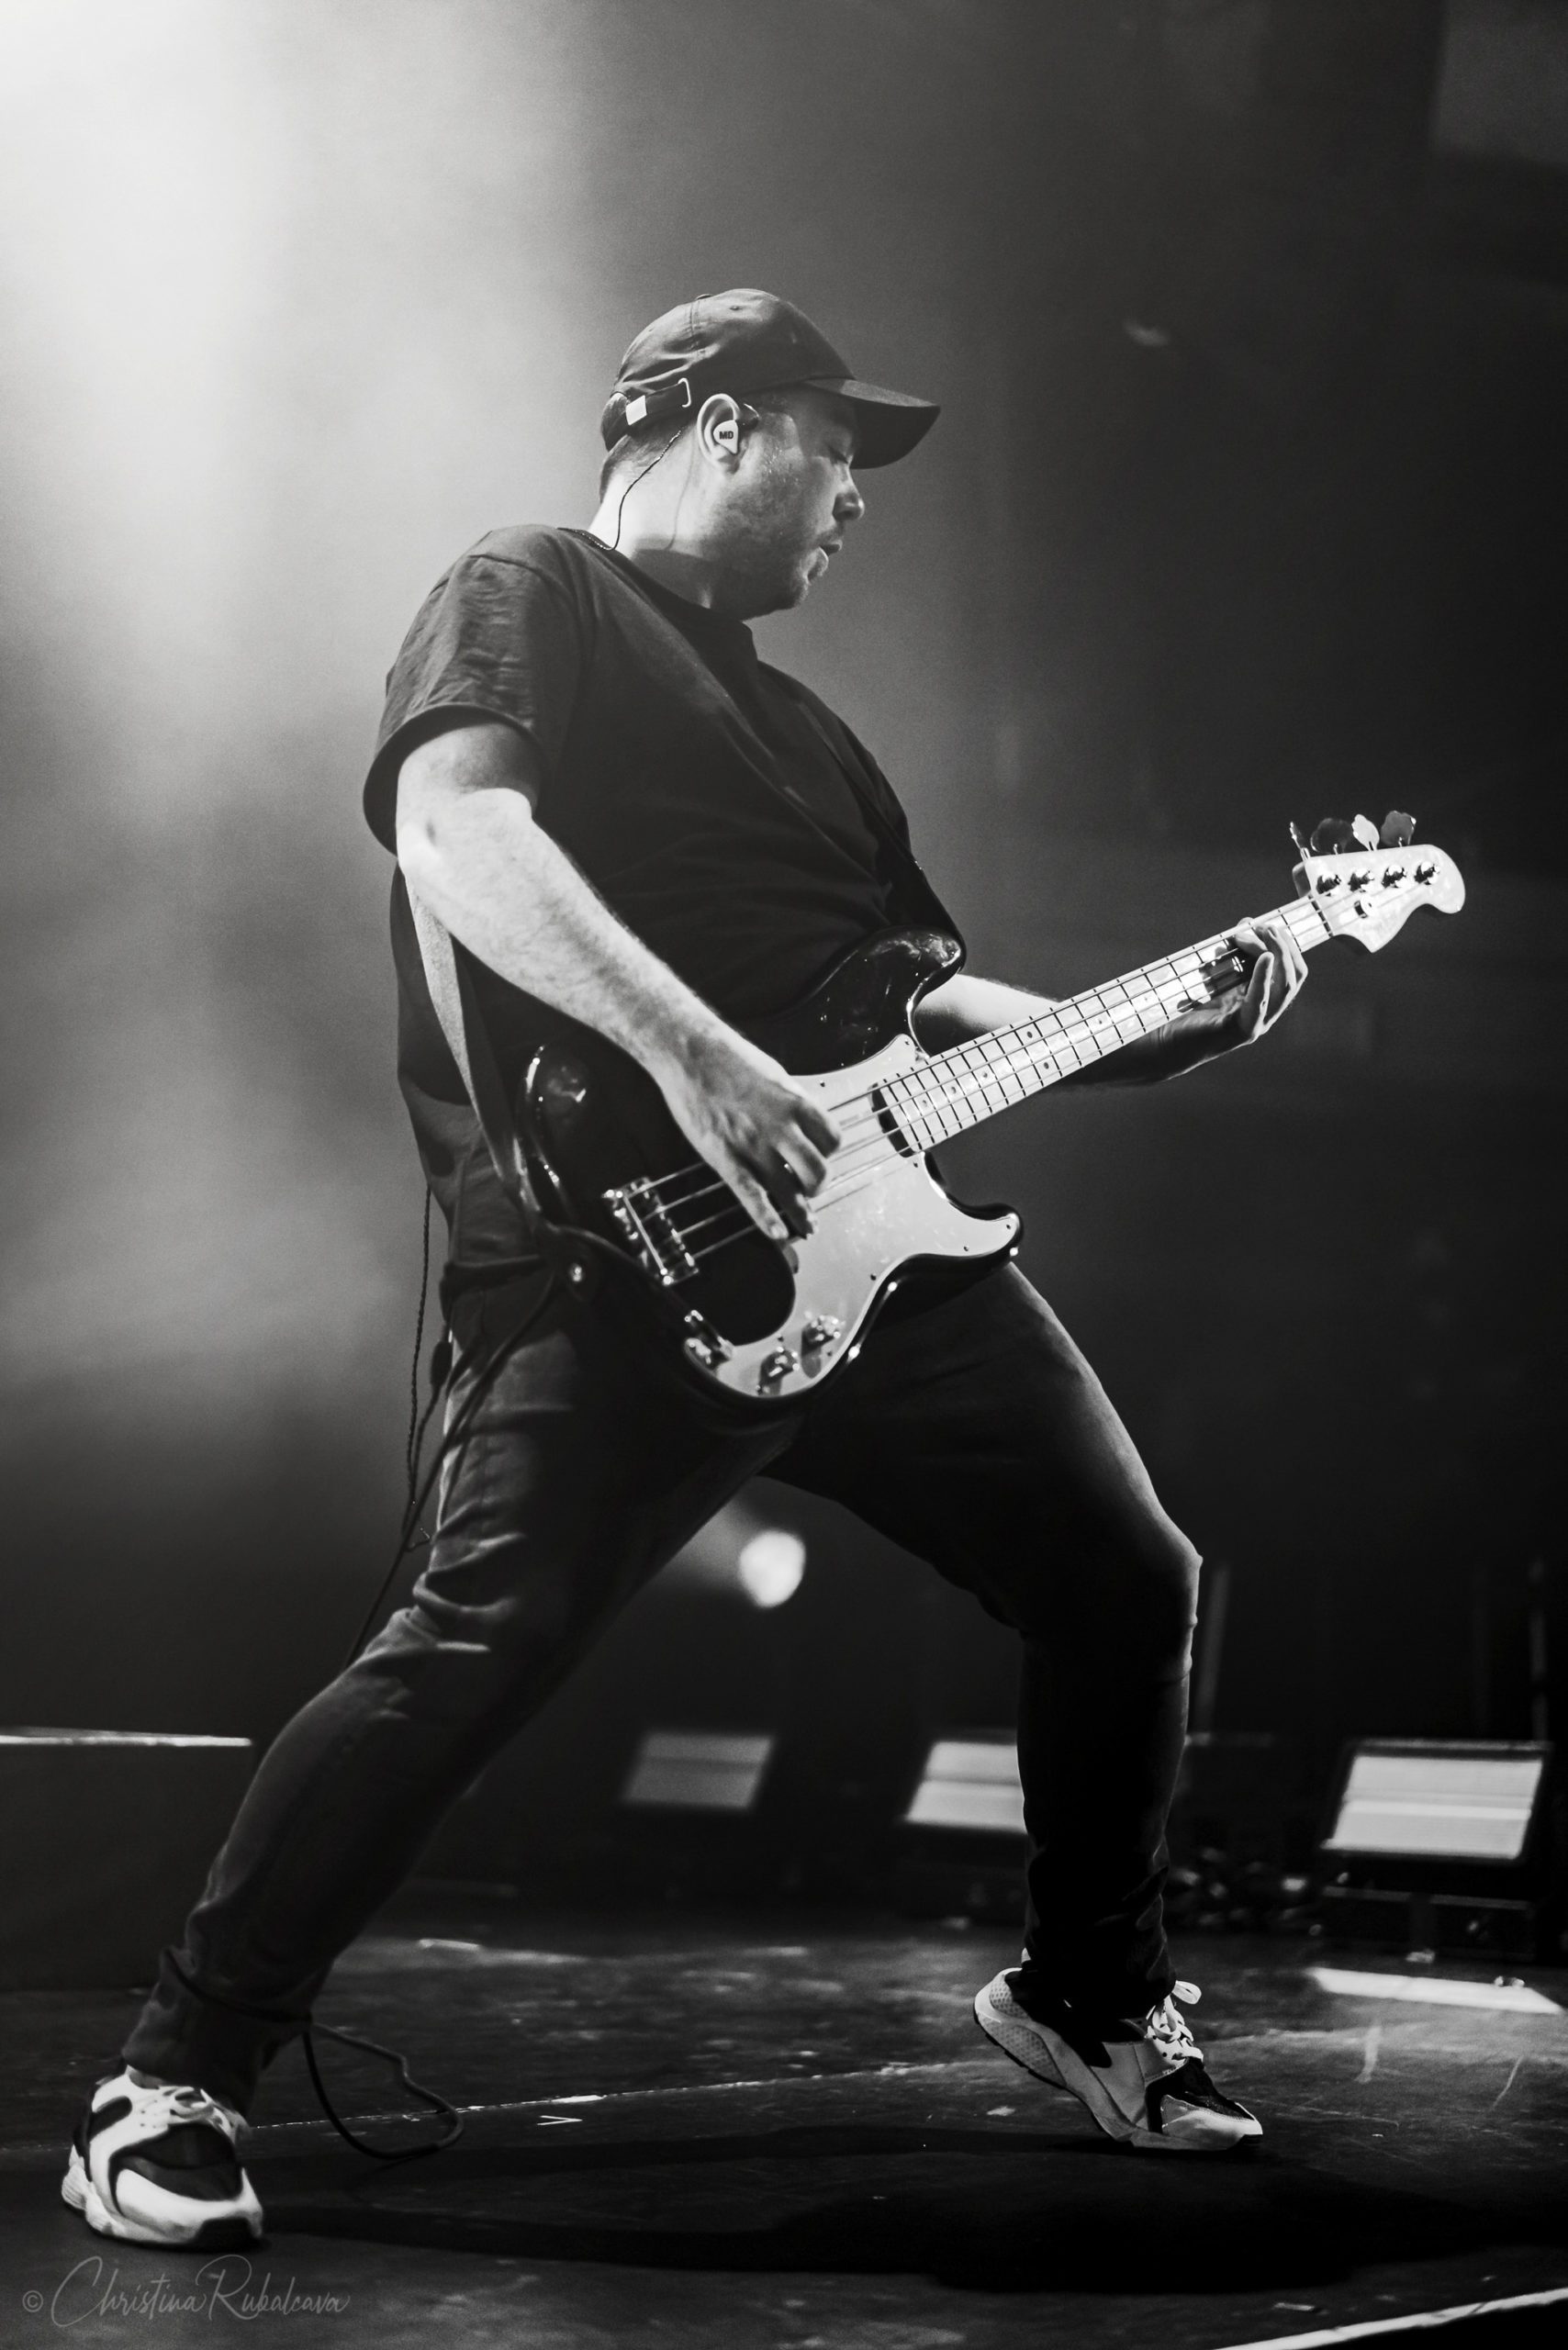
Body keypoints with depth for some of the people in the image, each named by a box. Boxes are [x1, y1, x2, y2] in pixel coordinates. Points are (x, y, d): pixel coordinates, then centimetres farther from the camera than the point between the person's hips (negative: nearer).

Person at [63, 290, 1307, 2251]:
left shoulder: (792, 724, 28)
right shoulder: (530, 596, 2)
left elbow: (927, 1000, 27)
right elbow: (456, 837, -17)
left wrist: (1168, 1029, 14)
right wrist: (695, 1058, -27)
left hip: (872, 1235, 9)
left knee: (1125, 1581, 9)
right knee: (484, 1645, -20)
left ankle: (1091, 1996, 30)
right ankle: (170, 2091, -7)